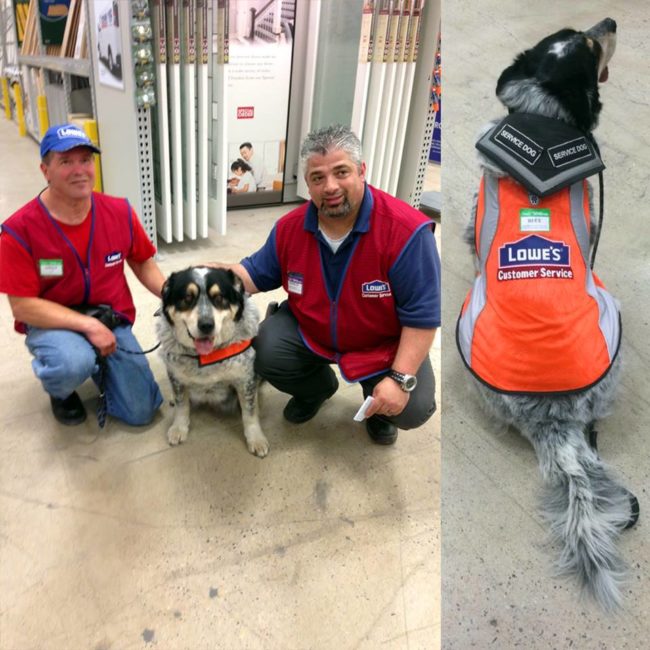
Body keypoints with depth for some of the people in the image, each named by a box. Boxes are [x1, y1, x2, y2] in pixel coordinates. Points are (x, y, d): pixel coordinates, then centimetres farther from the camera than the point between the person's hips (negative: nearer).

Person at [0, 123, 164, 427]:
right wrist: (87, 325, -25)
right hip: (52, 323, -3)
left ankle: (96, 364, 27)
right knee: (74, 364, -38)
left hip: (112, 321, 3)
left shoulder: (120, 212, -9)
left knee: (141, 411, -4)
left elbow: (143, 264, 4)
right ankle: (60, 390, 3)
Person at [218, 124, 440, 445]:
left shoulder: (406, 231, -26)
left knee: (413, 409, -23)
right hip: (309, 332, 4)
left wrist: (400, 379, -30)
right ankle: (316, 387, 16)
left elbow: (422, 315, -23)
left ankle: (377, 408, 18)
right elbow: (257, 273, 4)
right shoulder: (290, 227, -11)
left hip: (384, 345, -3)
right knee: (266, 352, -19)